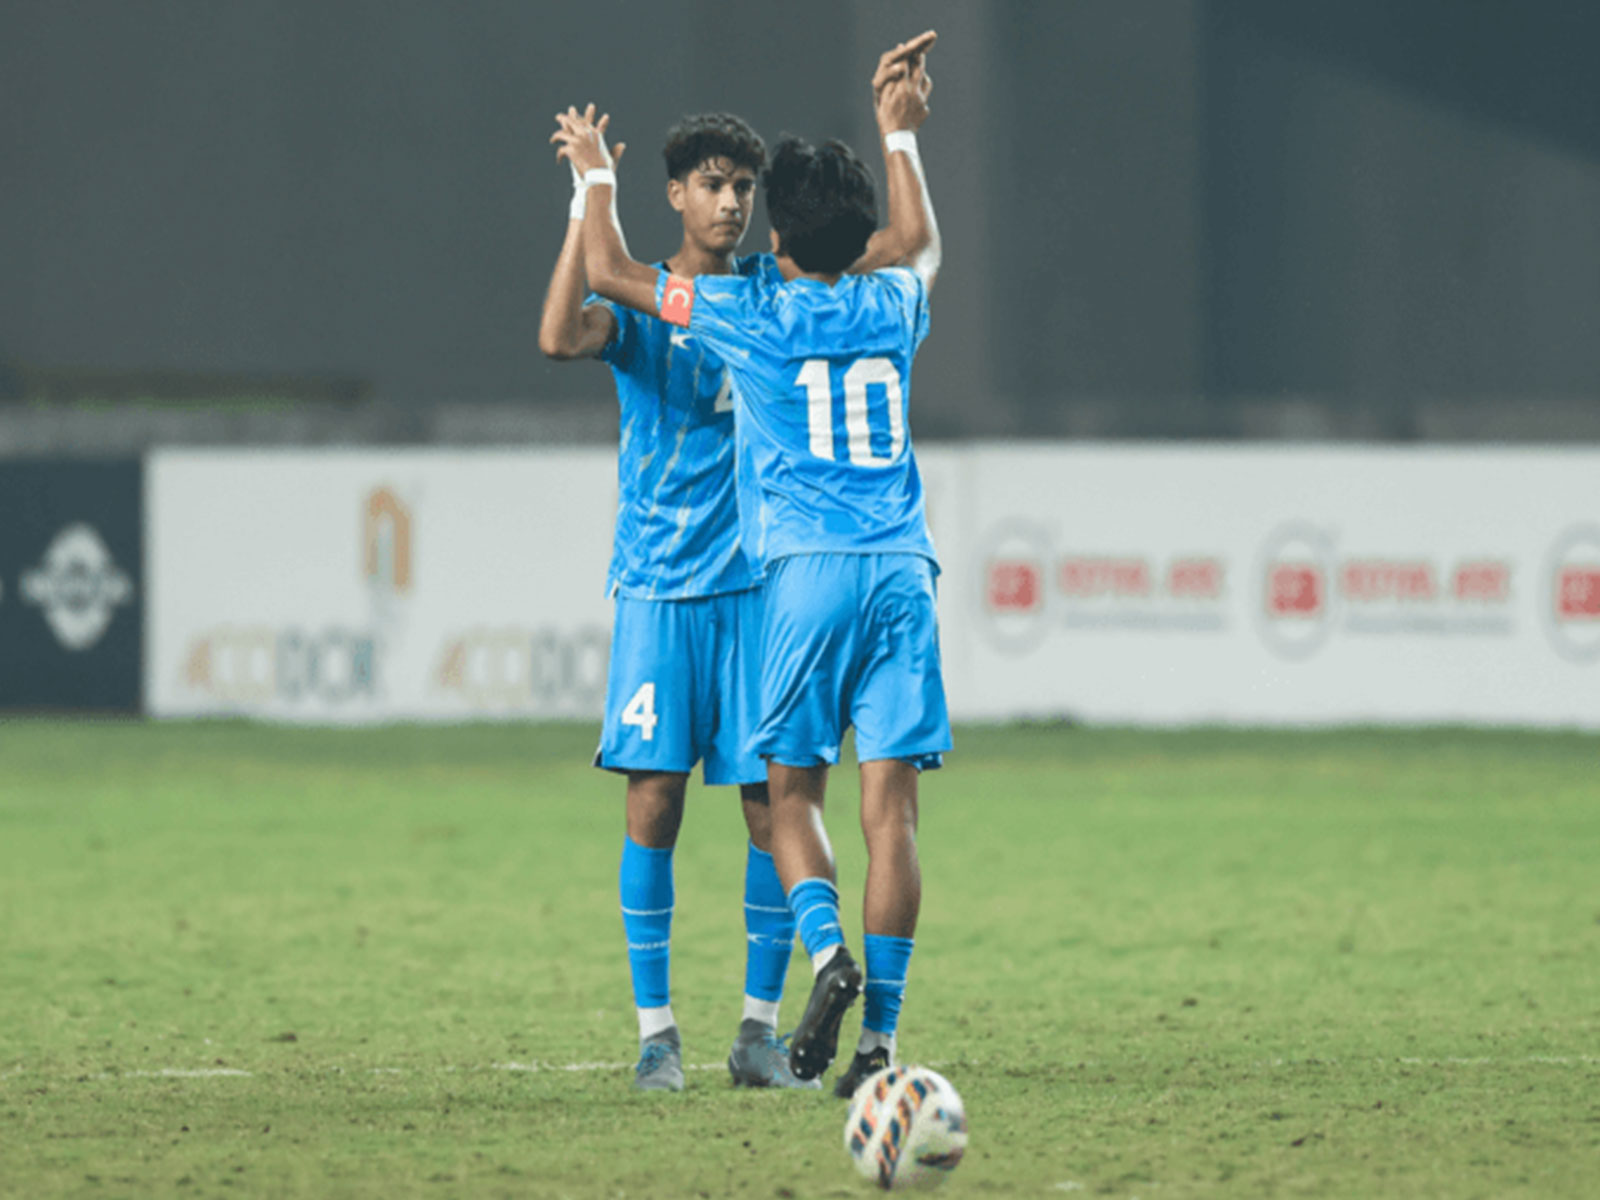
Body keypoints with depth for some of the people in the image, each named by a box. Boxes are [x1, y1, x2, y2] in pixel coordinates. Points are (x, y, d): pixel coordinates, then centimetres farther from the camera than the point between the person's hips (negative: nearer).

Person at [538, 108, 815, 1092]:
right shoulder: (639, 301, 1)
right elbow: (560, 337, -20)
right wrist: (587, 205, -22)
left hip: (760, 581, 2)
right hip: (660, 585, -2)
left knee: (772, 801, -2)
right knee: (654, 798, -6)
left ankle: (761, 1028, 6)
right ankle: (656, 1030, 1)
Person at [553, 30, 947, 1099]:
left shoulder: (753, 315, 2)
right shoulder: (891, 307, 12)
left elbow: (612, 272, 13)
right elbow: (918, 240, 37)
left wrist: (597, 177, 28)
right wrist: (900, 134, 48)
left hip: (807, 572, -3)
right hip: (903, 570, 3)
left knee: (793, 791, 7)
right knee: (890, 801, -2)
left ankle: (827, 951, -21)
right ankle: (883, 1030, -7)